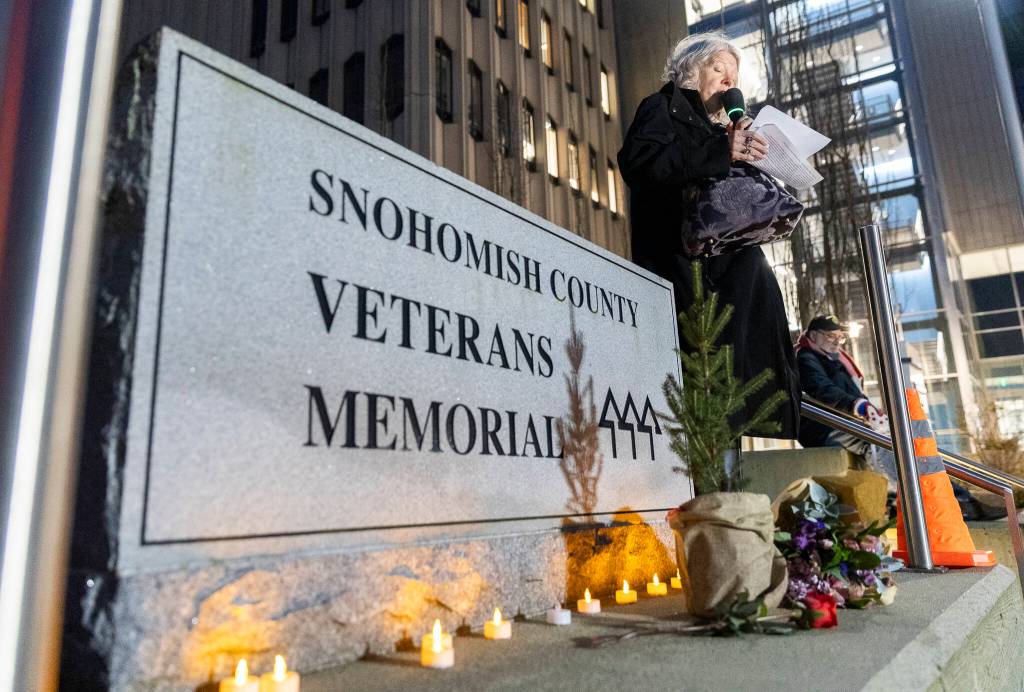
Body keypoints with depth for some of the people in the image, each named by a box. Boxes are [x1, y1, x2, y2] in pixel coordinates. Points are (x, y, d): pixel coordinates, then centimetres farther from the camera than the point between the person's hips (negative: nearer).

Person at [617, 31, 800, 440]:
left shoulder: (719, 128, 33)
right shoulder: (662, 108, 11)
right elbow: (638, 161, -12)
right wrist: (722, 152, -16)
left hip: (725, 259, 7)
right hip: (680, 259, -7)